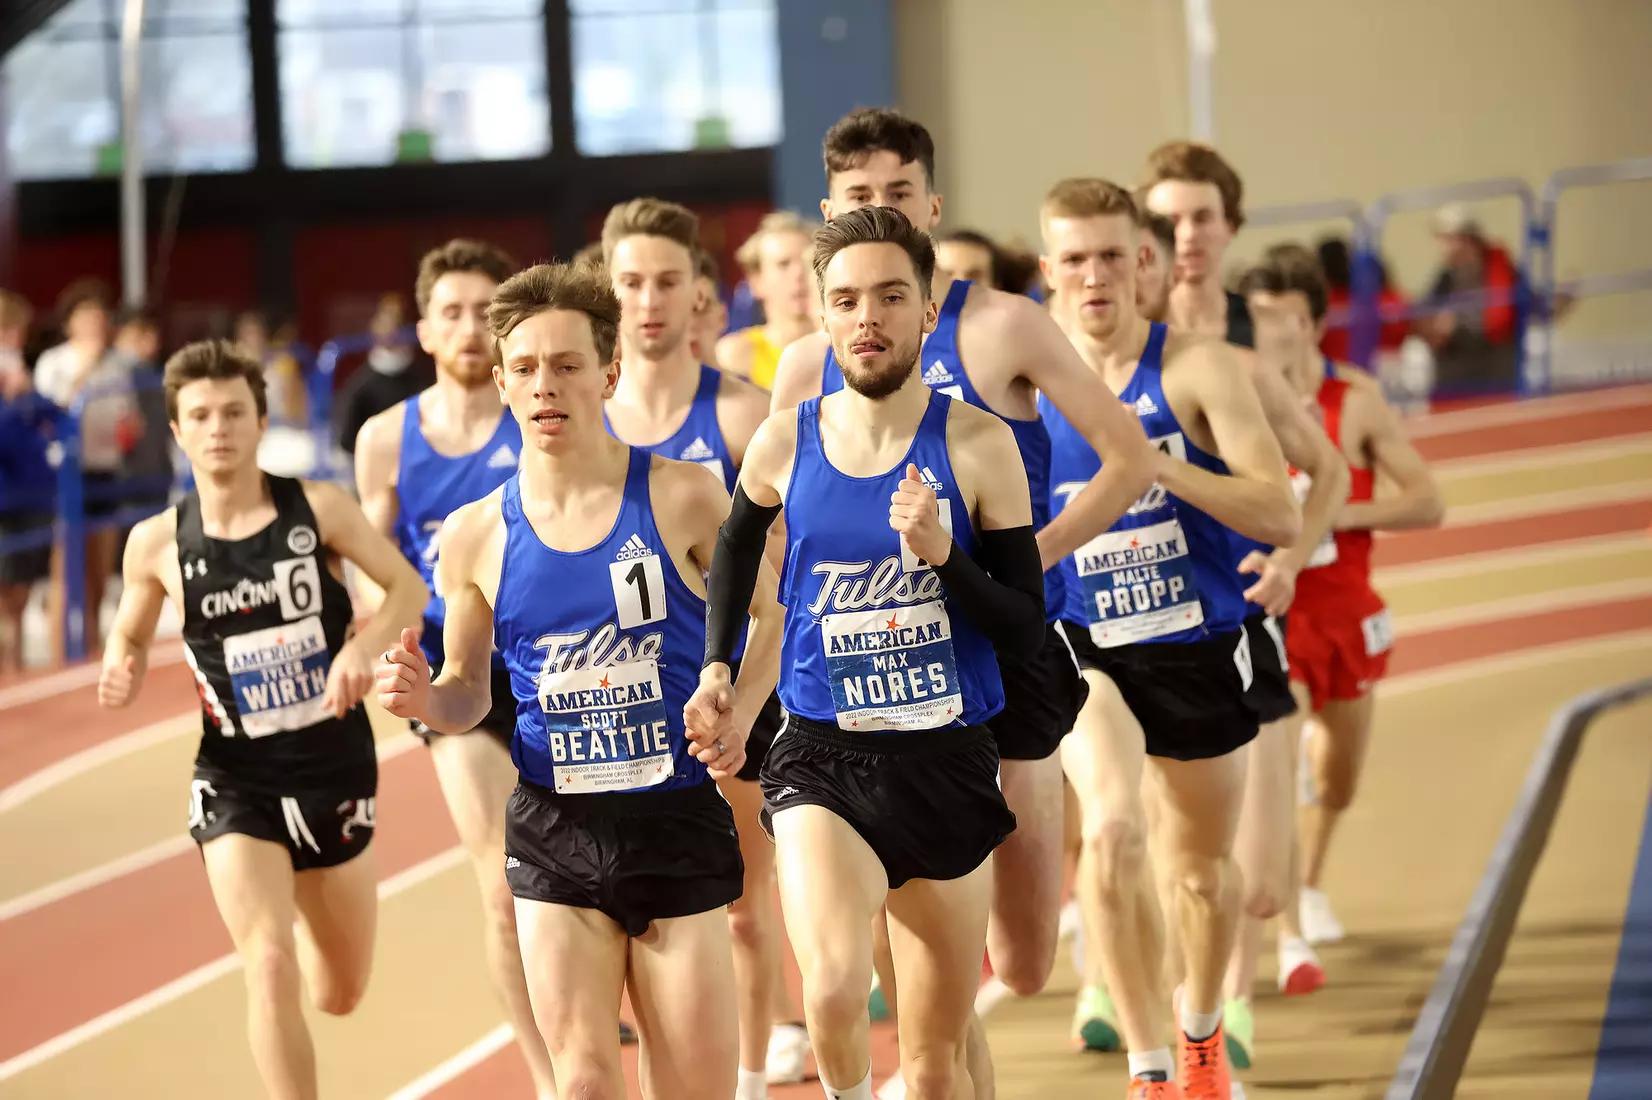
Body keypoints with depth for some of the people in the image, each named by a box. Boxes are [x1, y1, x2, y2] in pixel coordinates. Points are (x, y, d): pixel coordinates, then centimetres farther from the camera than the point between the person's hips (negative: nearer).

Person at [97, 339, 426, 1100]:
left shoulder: (317, 509, -8)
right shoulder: (158, 543, -5)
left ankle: (301, 914, 52)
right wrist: (121, 678, -15)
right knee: (270, 968, -20)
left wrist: (362, 648, -23)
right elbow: (128, 641, 9)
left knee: (341, 994, 15)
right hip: (236, 780, -1)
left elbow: (408, 590, -4)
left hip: (335, 766, 1)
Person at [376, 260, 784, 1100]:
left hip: (677, 822, -1)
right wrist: (426, 700, -10)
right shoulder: (477, 537, 1)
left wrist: (738, 709, -11)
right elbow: (470, 688, 13)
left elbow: (769, 611, 7)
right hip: (554, 833, 1)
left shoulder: (681, 498, -5)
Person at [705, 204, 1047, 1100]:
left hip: (947, 763, 0)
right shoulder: (785, 443, -1)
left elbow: (1027, 627, -6)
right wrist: (717, 666, 15)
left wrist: (942, 554, -21)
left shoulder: (976, 445, -6)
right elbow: (735, 547, 22)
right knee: (833, 991, -27)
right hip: (820, 759, 0)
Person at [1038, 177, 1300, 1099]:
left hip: (1200, 647, 0)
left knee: (1206, 869, 16)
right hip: (1083, 647, 0)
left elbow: (1284, 517, -19)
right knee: (1113, 827, -26)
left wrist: (1154, 466, -28)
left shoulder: (1199, 369, -11)